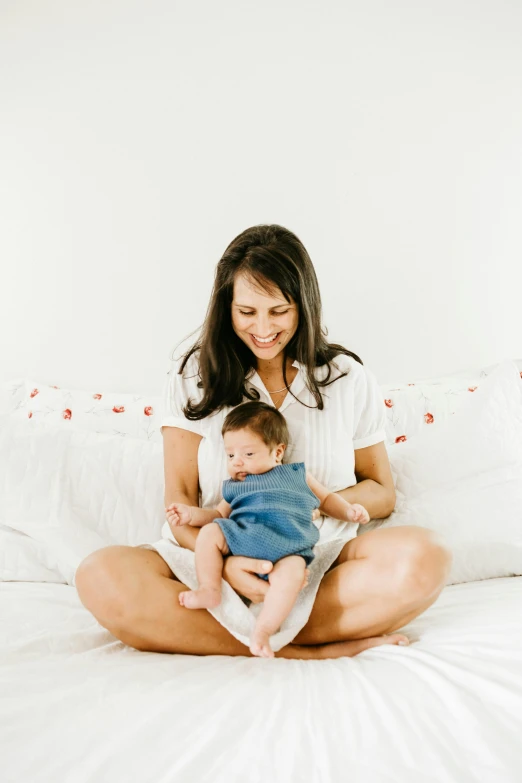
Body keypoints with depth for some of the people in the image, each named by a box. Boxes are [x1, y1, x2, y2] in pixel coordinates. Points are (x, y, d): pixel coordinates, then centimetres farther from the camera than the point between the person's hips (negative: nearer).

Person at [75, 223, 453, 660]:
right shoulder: (194, 375, 4)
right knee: (100, 577, -29)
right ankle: (308, 652, -26)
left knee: (425, 555, -28)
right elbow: (180, 499, -1)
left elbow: (383, 495, 13)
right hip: (215, 564, 0)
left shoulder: (348, 379, 7)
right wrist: (223, 559, -22)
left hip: (321, 567, 1)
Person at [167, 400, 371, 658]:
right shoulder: (233, 486, 27)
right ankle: (210, 590, -14)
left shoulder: (297, 475, 22)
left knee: (292, 573, -35)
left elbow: (327, 499, 30)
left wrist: (349, 511, 12)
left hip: (288, 549, -3)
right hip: (240, 538, 3)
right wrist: (191, 514, 9)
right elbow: (219, 514, 27)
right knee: (209, 532, -18)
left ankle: (263, 630, -31)